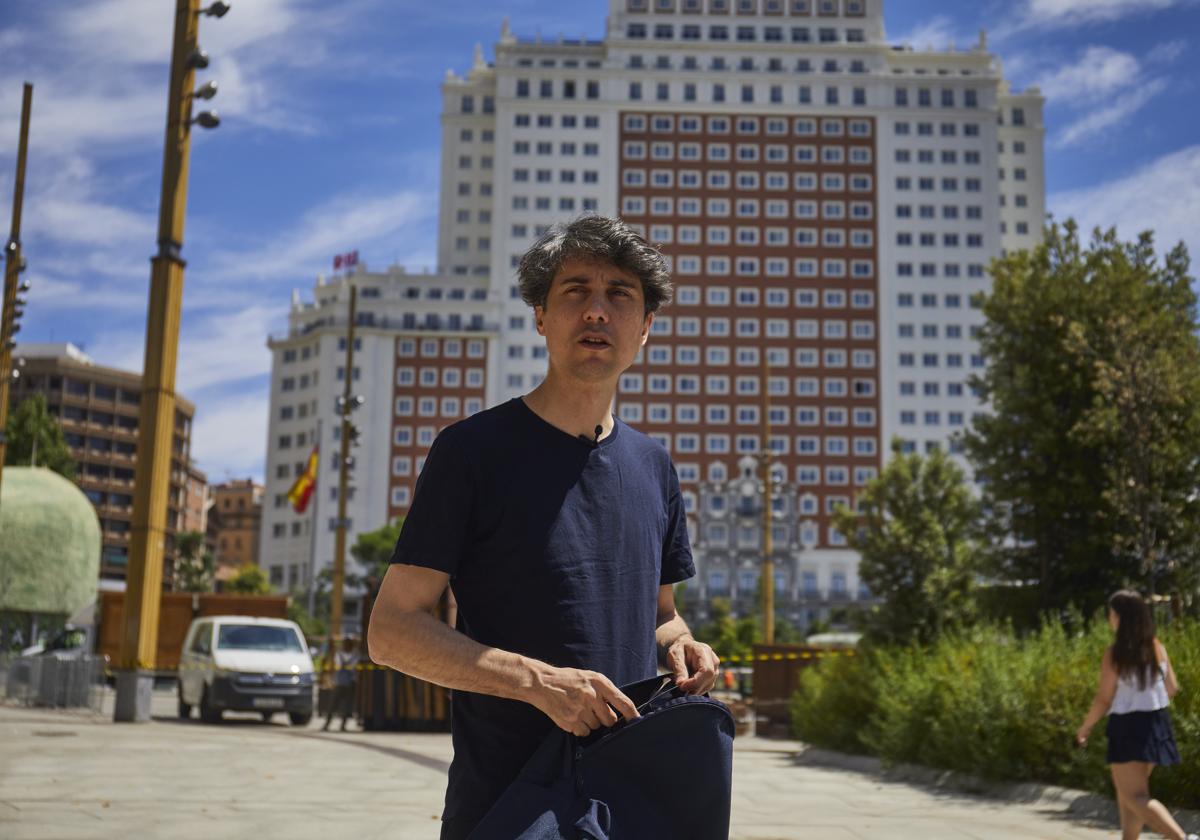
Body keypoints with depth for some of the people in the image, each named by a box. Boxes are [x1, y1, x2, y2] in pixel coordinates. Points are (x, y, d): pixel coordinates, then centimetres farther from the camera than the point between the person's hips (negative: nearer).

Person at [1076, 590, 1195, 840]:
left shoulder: (1115, 653, -15)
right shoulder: (1157, 647, 2)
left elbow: (1104, 699, -13)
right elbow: (1172, 688, 9)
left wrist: (1085, 727, 1)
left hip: (1127, 727, -7)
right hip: (1156, 724, 7)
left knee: (1136, 797, -5)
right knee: (1127, 791, 21)